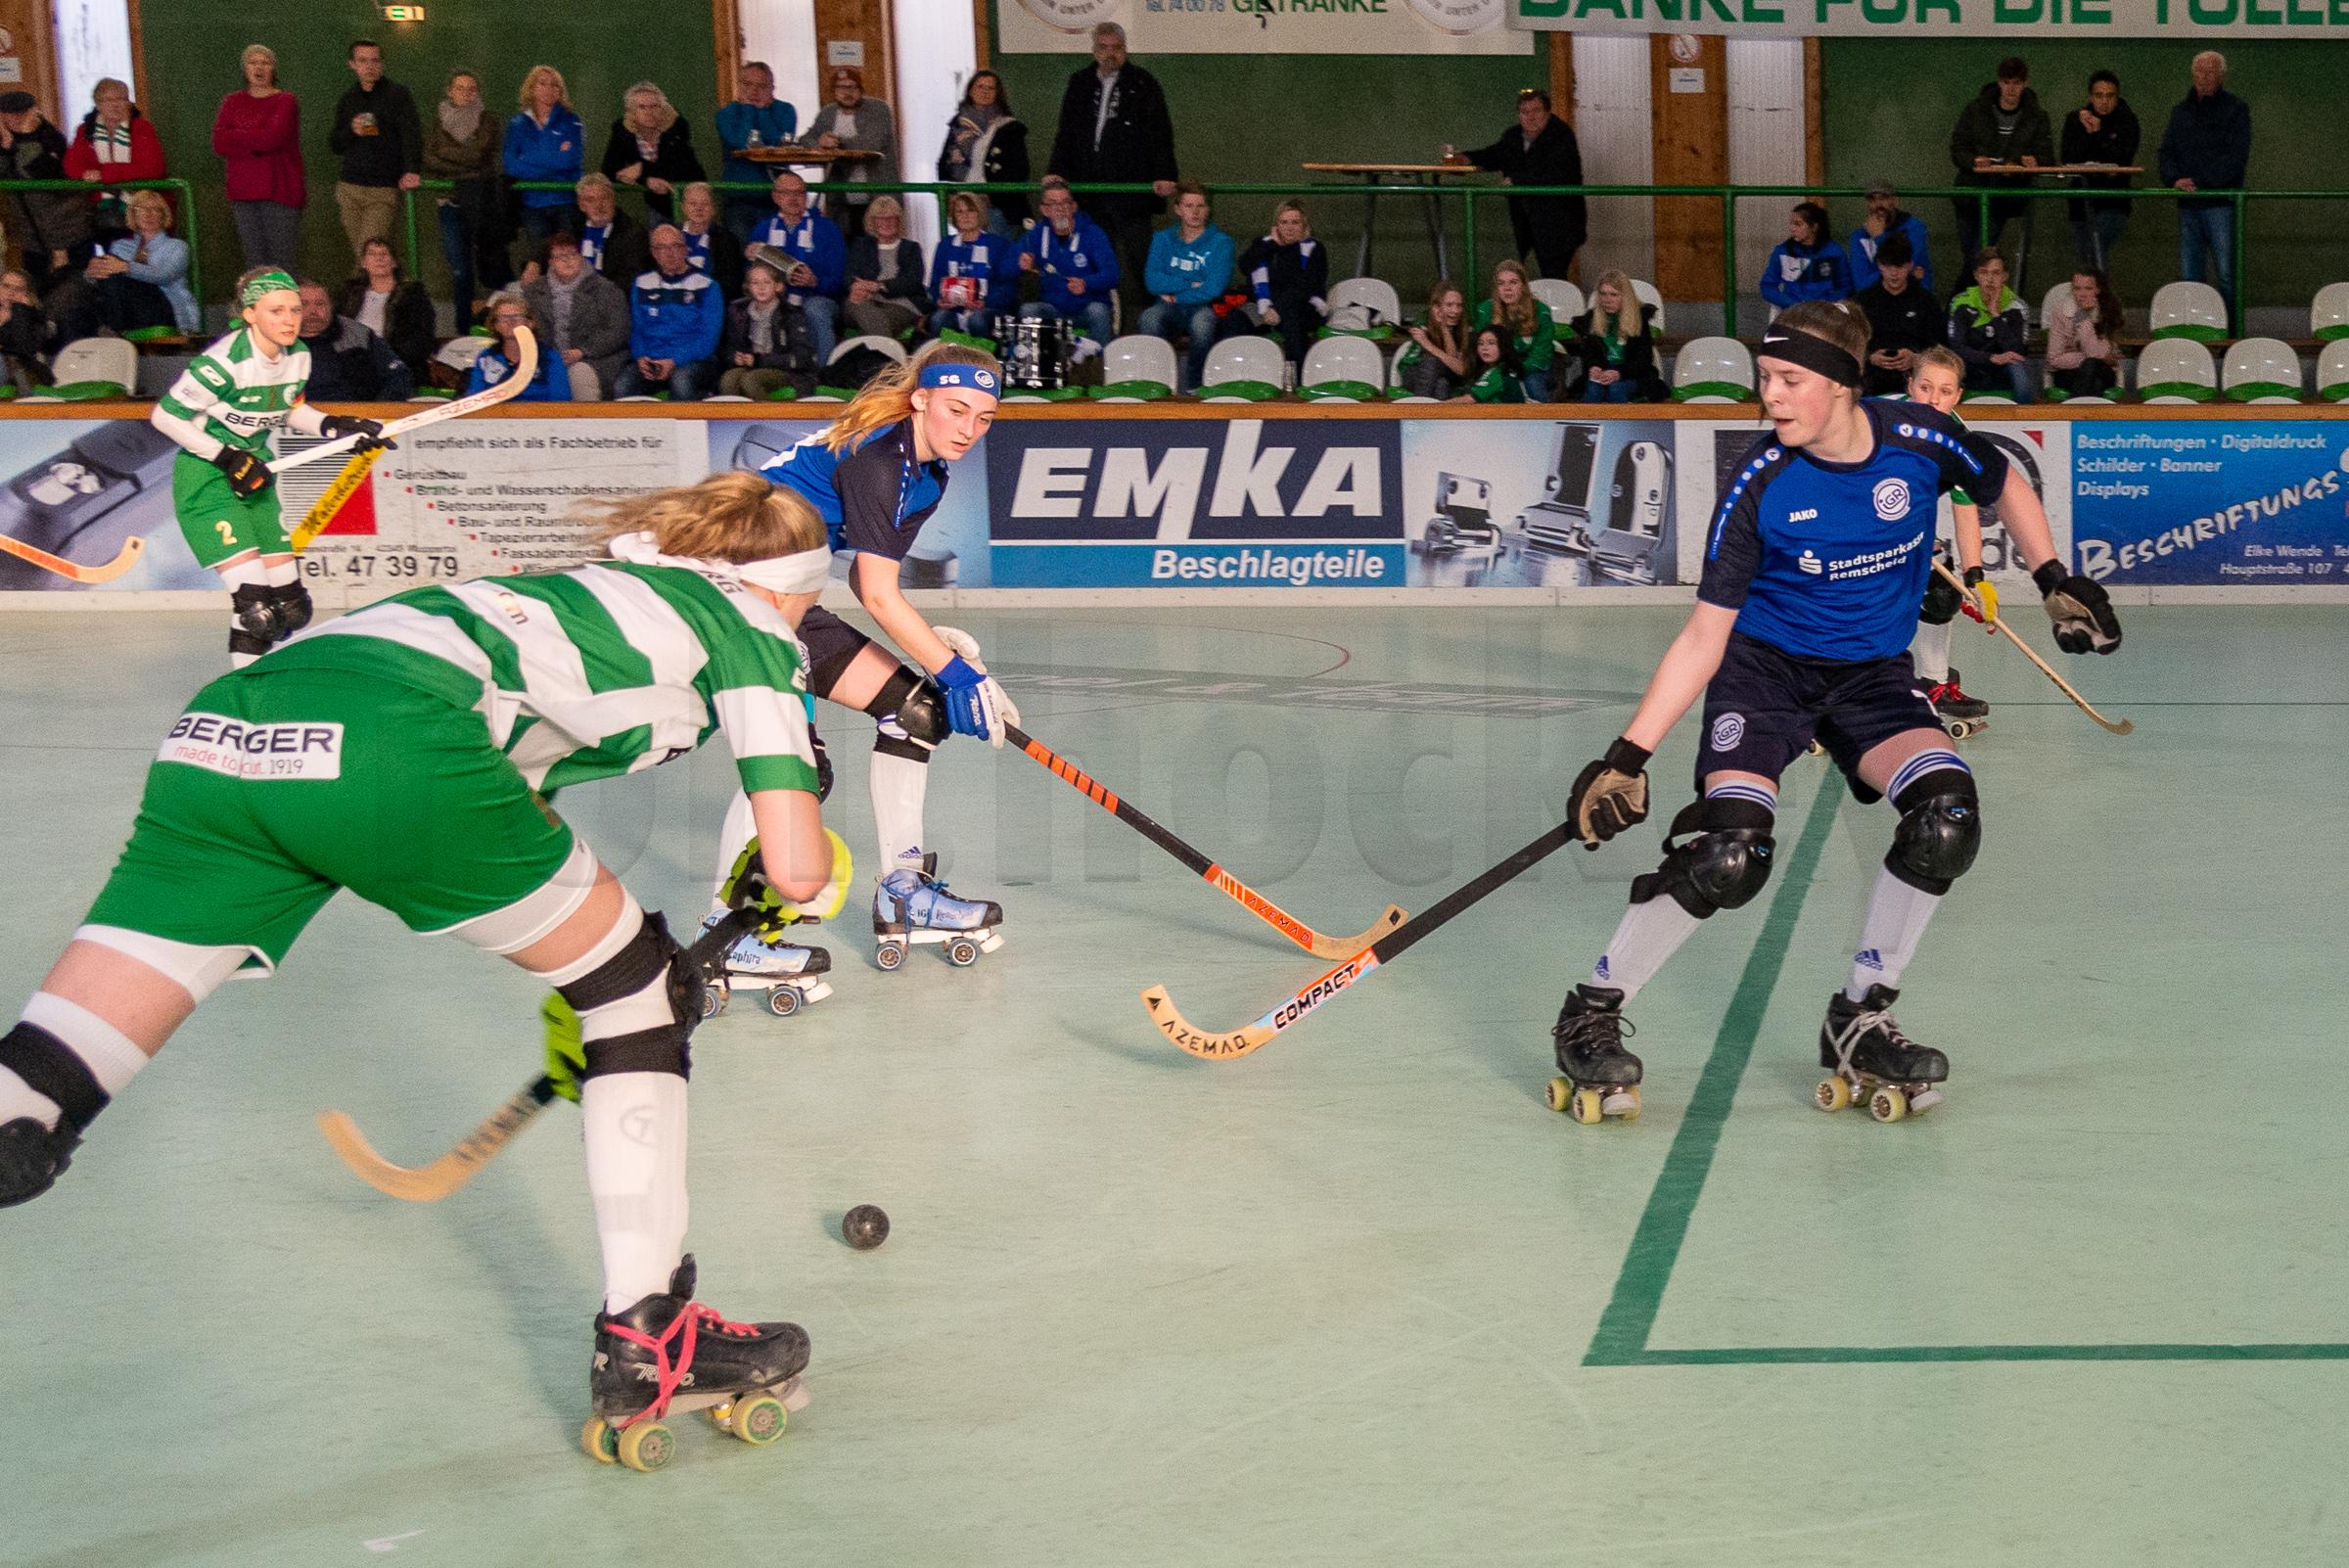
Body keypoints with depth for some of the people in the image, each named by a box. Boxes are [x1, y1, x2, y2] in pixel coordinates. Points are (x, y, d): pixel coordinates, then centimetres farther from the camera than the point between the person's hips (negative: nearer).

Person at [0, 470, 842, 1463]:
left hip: (219, 734, 7)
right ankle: (644, 1342, 19)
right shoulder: (750, 628, 19)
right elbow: (797, 868, 10)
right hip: (395, 740, -7)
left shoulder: (606, 594, 38)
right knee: (637, 991, 16)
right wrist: (808, 885, 32)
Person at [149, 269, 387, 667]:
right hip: (204, 475, -8)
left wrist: (333, 426, 0)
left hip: (254, 471, 8)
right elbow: (165, 416, -17)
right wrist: (226, 458, -19)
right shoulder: (225, 362, -24)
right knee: (254, 599, -17)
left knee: (290, 602, 7)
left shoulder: (298, 357, -2)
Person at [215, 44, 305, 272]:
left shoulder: (285, 102, 1)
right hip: (243, 192, 4)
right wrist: (256, 141, -10)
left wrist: (235, 136, -3)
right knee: (254, 262, 5)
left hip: (279, 191, -4)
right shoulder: (232, 103, 14)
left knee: (281, 262, -7)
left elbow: (272, 138, -15)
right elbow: (219, 143, 0)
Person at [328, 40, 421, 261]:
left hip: (385, 191, -5)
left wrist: (413, 171, -30)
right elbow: (334, 144, 16)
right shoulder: (347, 101, 14)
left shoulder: (398, 95, 0)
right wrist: (350, 131, -7)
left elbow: (411, 135, -12)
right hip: (350, 190, 5)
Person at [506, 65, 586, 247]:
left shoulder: (570, 120, 6)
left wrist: (529, 158, -8)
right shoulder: (518, 124, 10)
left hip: (566, 202, -1)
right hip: (532, 203, 1)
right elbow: (511, 165, -4)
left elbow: (571, 160, -10)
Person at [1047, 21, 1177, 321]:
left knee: (1135, 258, -4)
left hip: (1131, 186, -4)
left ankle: (1139, 317, 0)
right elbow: (1066, 133, 16)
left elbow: (1160, 133, -3)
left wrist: (1164, 175, -14)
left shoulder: (1143, 84, 2)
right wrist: (1057, 171, 4)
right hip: (1089, 187, 4)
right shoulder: (1079, 84, 14)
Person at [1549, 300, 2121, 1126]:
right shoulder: (1761, 484, -19)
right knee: (1729, 851, -24)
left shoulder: (1918, 442, -15)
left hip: (1871, 672, 3)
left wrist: (2056, 581, 3)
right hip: (1764, 665, -3)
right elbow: (1705, 634, -15)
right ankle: (1592, 1011, -5)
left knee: (1947, 812, -21)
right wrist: (1630, 754, -20)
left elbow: (2005, 484, 10)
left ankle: (1860, 1020, -2)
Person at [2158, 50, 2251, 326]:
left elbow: (2236, 158, -9)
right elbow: (2167, 152, 12)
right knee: (2190, 275, 5)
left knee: (2226, 275, -7)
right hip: (2188, 205, 5)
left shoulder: (2235, 109, 1)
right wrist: (2175, 179, -9)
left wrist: (2199, 182, -17)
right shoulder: (2182, 110, 17)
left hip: (2221, 202, -5)